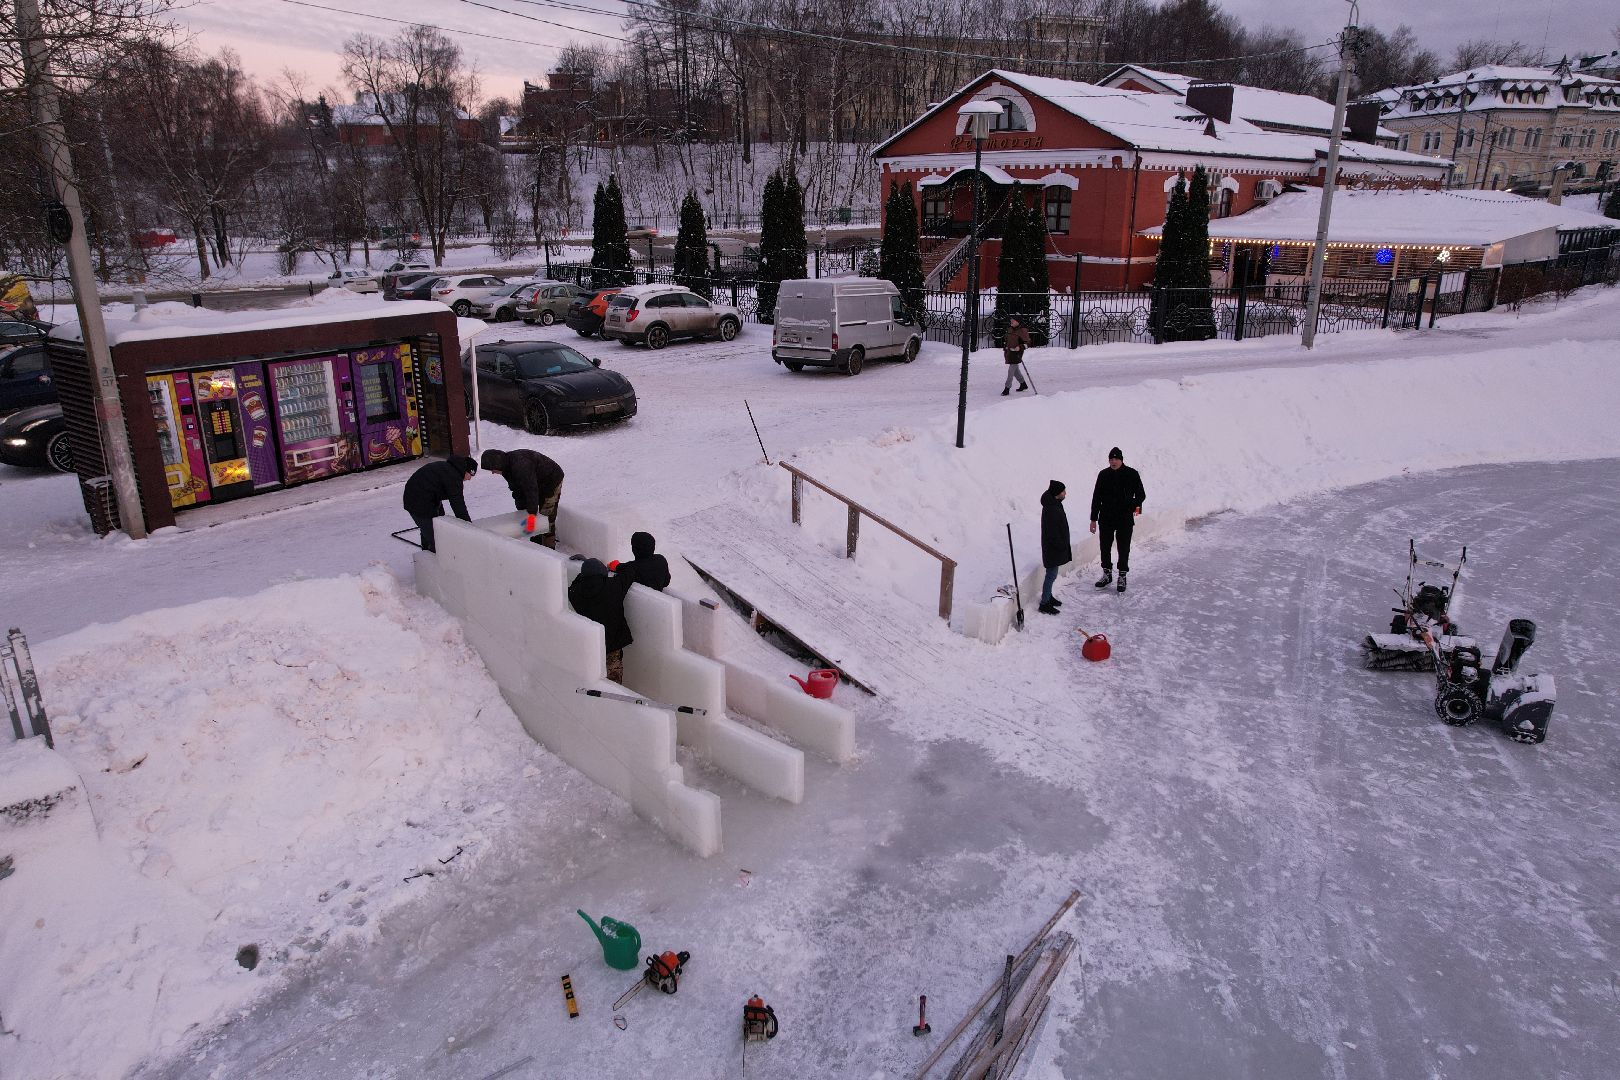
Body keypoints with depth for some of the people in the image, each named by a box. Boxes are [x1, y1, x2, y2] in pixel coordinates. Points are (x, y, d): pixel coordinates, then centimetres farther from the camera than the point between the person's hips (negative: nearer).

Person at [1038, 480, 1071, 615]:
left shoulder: (1055, 504, 7)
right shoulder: (1051, 510, -26)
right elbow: (1052, 532, -25)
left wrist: (1064, 545, 20)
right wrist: (1062, 546, -18)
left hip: (1056, 547, 10)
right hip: (1053, 548, -10)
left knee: (1052, 574, 20)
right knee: (1051, 575, -3)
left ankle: (1048, 596, 34)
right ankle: (1044, 604, 3)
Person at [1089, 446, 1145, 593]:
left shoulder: (1131, 474, -6)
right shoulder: (1103, 475, 1)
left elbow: (1141, 495, -2)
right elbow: (1096, 498, 6)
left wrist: (1135, 505, -23)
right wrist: (1093, 519, 4)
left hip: (1125, 520, -3)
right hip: (1106, 519, 3)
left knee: (1124, 549, 5)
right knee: (1104, 547, 11)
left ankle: (1122, 577, 19)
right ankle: (1107, 573, 28)